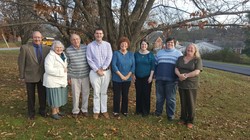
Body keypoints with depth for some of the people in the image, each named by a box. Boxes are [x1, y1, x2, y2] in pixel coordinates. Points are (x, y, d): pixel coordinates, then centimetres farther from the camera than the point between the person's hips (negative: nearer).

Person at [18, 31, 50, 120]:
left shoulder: (46, 49, -1)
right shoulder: (25, 48, -9)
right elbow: (21, 63, -5)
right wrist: (22, 76, -4)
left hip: (42, 76, 2)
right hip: (30, 76, -2)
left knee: (43, 95, 12)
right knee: (31, 96, 12)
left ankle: (42, 111, 33)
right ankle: (31, 113, 31)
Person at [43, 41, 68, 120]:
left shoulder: (63, 55, 9)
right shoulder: (50, 56, -16)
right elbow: (49, 69, -26)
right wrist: (62, 70, -24)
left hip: (62, 80, 8)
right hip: (53, 81, -8)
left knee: (60, 96, 16)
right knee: (54, 96, 2)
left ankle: (57, 110, 31)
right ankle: (53, 113, 18)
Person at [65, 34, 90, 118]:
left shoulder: (86, 48, 0)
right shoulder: (68, 50, -2)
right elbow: (67, 64, 2)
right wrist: (68, 77, 1)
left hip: (85, 75, 1)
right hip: (74, 76, -1)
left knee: (85, 93, 9)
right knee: (75, 94, 7)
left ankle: (84, 109, 25)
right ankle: (75, 111, 23)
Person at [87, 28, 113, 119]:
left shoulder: (107, 45, 3)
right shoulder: (90, 46, -1)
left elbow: (109, 58, -3)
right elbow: (89, 60, -5)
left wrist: (102, 69, -11)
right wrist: (97, 70, -12)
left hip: (106, 71, 1)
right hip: (94, 72, -1)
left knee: (104, 92, 9)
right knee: (96, 92, 4)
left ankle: (104, 110, 19)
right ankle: (96, 111, 14)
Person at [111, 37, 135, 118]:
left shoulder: (131, 54, 6)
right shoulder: (116, 53, -3)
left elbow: (133, 66, 2)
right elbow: (113, 65, -11)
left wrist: (128, 76, -9)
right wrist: (121, 75, -15)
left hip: (127, 79, 3)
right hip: (117, 79, -3)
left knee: (125, 95, 11)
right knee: (117, 95, 3)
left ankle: (124, 110, 24)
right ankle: (116, 111, 16)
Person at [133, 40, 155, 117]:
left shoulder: (150, 54, 0)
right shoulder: (136, 54, 7)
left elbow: (153, 66, -1)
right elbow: (133, 65, 10)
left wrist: (151, 76, -7)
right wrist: (133, 75, 4)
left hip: (147, 77, -2)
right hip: (138, 77, 2)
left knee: (146, 94, -1)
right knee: (138, 93, 5)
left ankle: (146, 111, 11)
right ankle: (138, 109, 18)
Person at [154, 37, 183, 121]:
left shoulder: (178, 53, 6)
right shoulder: (159, 52, 15)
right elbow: (155, 64, 17)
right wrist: (154, 75, 12)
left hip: (171, 80, -3)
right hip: (159, 79, 3)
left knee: (170, 98, 2)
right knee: (159, 97, 11)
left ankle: (170, 114, 15)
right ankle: (158, 111, 28)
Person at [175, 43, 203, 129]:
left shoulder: (197, 60, -4)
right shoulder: (180, 58, 9)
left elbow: (197, 72, -14)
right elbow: (176, 69, 2)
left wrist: (186, 75, -20)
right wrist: (180, 75, -18)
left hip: (191, 85, -3)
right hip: (181, 84, 4)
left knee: (191, 103, 4)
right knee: (183, 102, 12)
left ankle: (190, 121, 17)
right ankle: (183, 118, 26)